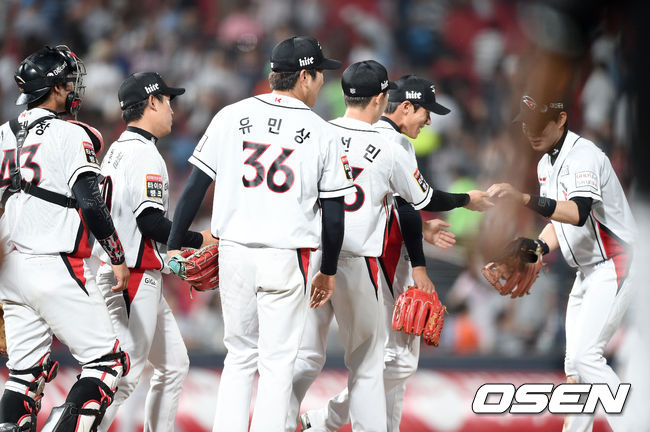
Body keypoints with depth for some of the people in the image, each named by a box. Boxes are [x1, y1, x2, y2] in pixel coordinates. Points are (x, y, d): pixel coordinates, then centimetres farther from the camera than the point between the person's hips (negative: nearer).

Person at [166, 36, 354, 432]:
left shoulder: (231, 116, 2)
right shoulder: (323, 134, -2)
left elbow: (196, 187, 0)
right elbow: (334, 214, 0)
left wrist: (174, 247, 7)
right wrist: (328, 271, 13)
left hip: (233, 253, 2)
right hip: (287, 257, -2)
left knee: (239, 356, 15)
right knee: (277, 362, 5)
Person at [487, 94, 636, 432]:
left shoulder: (583, 155, -19)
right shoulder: (547, 163, 11)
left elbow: (578, 213, -36)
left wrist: (524, 199, -46)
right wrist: (539, 248, 1)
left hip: (613, 267, -10)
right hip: (586, 273, 10)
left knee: (586, 355, -20)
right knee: (575, 360, 9)